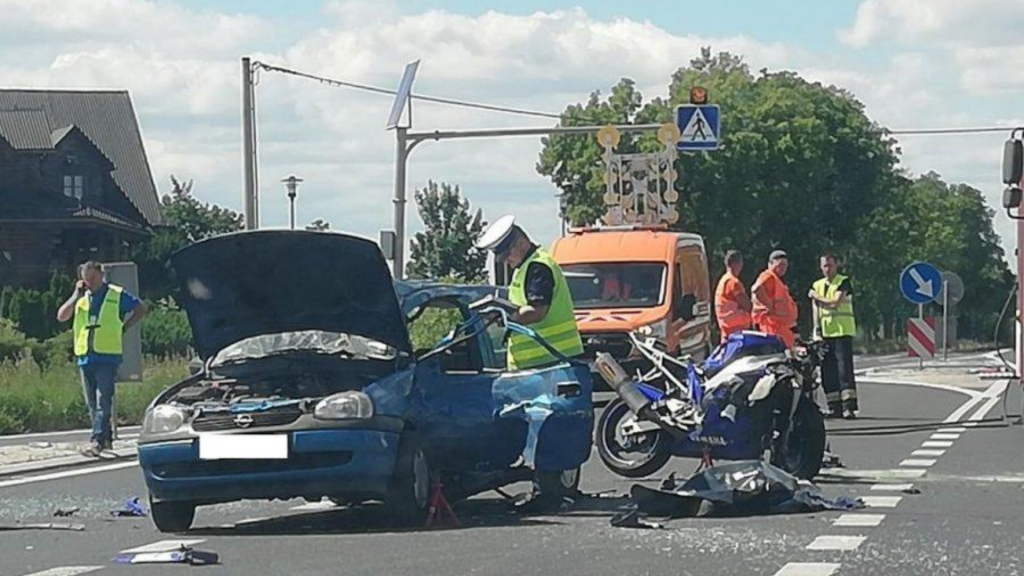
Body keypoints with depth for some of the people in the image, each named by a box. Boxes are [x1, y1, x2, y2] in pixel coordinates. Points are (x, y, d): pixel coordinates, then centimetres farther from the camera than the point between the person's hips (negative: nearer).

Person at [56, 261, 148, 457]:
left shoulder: (117, 295, 4)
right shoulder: (81, 298, 14)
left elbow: (141, 309, 11)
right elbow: (61, 316, 5)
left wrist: (125, 327, 2)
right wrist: (76, 295, -1)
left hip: (107, 357, -5)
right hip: (85, 357, 5)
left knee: (103, 401, -13)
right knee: (92, 403, 8)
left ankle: (97, 441, -20)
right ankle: (106, 438, 20)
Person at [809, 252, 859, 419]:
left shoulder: (844, 282, 1)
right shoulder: (817, 286, 17)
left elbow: (835, 303, -11)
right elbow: (816, 310, 11)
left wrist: (817, 297, 1)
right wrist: (817, 330, 0)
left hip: (843, 331, -5)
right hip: (825, 333, 5)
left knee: (844, 367, -12)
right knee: (828, 370, 3)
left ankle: (848, 406, -14)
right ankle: (834, 407, 7)